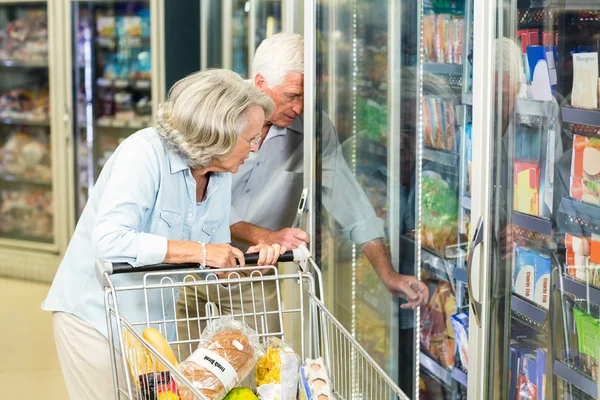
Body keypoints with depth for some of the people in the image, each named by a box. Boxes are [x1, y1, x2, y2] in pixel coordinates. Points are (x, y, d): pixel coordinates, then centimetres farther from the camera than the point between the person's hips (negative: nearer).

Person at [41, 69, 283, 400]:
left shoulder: (220, 177, 1)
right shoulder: (145, 152, -22)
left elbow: (216, 265, 8)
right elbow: (110, 240, -33)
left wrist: (249, 259, -15)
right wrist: (198, 251, -32)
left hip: (155, 320, 7)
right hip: (93, 313, -7)